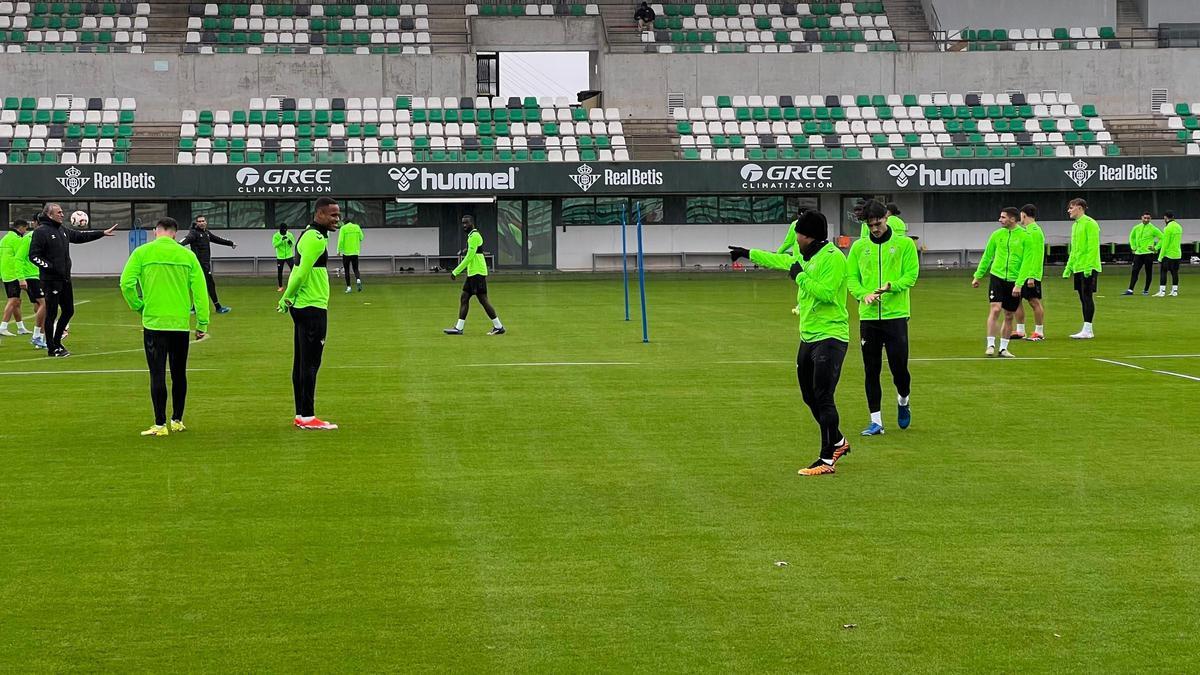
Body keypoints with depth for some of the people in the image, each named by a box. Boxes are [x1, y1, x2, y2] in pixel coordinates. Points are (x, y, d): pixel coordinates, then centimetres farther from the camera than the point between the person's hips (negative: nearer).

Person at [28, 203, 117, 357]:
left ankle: (56, 341, 27)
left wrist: (103, 233, 23)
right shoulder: (41, 232, -10)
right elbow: (33, 256, -12)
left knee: (69, 311, 13)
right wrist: (49, 266, -19)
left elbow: (81, 236, 25)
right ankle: (52, 348, 7)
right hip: (50, 280, -8)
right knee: (51, 314, -1)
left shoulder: (63, 230, 13)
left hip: (65, 279, 8)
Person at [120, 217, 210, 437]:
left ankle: (160, 425, -2)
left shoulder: (142, 252, -2)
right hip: (181, 322, 2)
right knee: (179, 374, 14)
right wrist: (202, 323, 5)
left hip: (154, 322, -2)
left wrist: (139, 307, 7)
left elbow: (126, 283, -9)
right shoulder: (187, 255, 3)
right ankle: (177, 420, 22)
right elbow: (199, 289, 1)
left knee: (157, 375, 0)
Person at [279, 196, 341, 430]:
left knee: (301, 363, 12)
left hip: (302, 307, 10)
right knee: (310, 364, -6)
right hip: (313, 308, -10)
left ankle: (301, 415, 17)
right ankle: (307, 417, -4)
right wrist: (287, 297, -10)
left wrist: (287, 298, 12)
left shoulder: (310, 234, 17)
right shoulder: (316, 238, -15)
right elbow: (303, 272, -21)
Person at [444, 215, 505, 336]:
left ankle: (498, 327, -1)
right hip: (472, 273, 10)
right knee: (464, 298, 7)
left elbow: (469, 257, -18)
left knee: (483, 300, -7)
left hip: (477, 273, -10)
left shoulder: (474, 236, -14)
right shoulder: (472, 236, 17)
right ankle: (458, 328, 6)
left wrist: (456, 272, -16)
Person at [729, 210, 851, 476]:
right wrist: (749, 254, 41)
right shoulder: (806, 257, 13)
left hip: (830, 337, -10)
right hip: (808, 337, 10)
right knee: (809, 396, 16)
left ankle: (827, 460, -12)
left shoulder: (833, 258, -15)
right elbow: (782, 260, 33)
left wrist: (800, 276, -16)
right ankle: (837, 442, 33)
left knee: (823, 398, -14)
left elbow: (826, 293, -26)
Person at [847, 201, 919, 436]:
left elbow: (911, 275, -4)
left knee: (899, 366, -2)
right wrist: (864, 294, -14)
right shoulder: (859, 247, 8)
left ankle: (903, 402, 30)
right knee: (871, 370, 3)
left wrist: (892, 286, -22)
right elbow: (851, 277, 5)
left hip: (896, 314, -2)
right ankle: (876, 421, 10)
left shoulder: (904, 244, 2)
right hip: (868, 317, 2)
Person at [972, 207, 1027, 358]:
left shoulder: (1024, 236, -5)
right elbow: (987, 256, 14)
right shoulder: (997, 235, 4)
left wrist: (1019, 284, -15)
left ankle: (1003, 348, 18)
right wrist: (977, 276, 14)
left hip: (1014, 281, -1)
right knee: (995, 310, -13)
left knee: (1009, 316, 7)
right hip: (997, 277, 1)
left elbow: (1026, 262, -8)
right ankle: (991, 345, -9)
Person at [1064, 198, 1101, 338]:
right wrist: (1068, 267, 20)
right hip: (1078, 268, 9)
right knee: (1083, 298, 9)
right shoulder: (1075, 225, 18)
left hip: (1088, 268, -9)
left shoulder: (1089, 223, -10)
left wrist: (1088, 266, -23)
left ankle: (1087, 330, -6)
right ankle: (1086, 330, 12)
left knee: (1087, 297, -7)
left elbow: (1093, 247, -17)